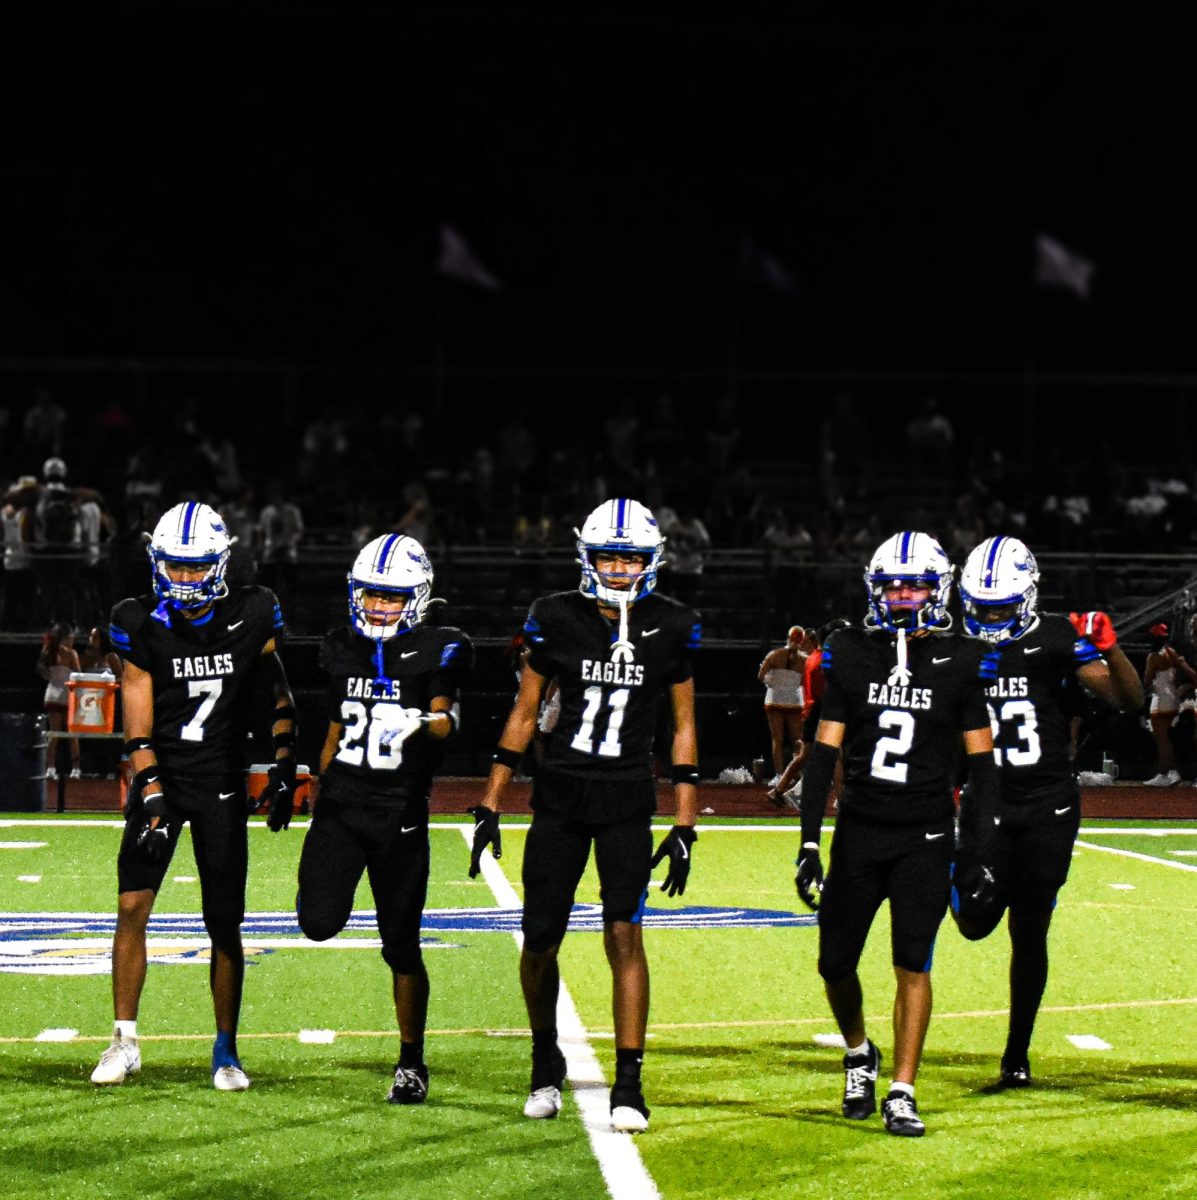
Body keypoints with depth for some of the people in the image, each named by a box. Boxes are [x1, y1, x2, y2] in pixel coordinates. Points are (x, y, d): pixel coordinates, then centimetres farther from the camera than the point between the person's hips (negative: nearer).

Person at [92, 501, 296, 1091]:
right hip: (161, 777, 0)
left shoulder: (252, 616, -4)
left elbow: (278, 697, 8)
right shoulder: (140, 624, -7)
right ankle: (125, 1040, 1)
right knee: (132, 905, -11)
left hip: (222, 783, 0)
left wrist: (284, 768, 0)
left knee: (225, 924, 2)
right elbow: (139, 724, -9)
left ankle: (226, 1051, 14)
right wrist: (153, 799, -18)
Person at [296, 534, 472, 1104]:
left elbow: (444, 721, -17)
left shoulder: (438, 651, -4)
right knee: (319, 924, -15)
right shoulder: (342, 650, 11)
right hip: (341, 801, 3)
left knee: (402, 947, 0)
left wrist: (422, 723, -39)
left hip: (400, 811, -3)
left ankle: (411, 1063, 15)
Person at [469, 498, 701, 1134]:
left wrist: (684, 826, 2)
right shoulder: (557, 619, -3)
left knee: (624, 934, -12)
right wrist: (489, 804, 4)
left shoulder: (671, 628, -2)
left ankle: (628, 1083, -5)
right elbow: (524, 712, 7)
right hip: (560, 796, 1)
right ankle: (546, 1061, 28)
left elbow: (683, 726, 5)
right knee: (540, 943, 3)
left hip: (627, 801, -1)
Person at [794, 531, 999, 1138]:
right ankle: (859, 1053, 33)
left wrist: (981, 855, -3)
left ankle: (902, 1095, 2)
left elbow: (981, 763, 2)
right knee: (835, 963, 5)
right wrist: (809, 844, -2)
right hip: (859, 832, 2)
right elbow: (825, 752, 4)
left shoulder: (961, 662, -1)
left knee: (912, 965, -6)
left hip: (926, 837, -2)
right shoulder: (849, 654, 2)